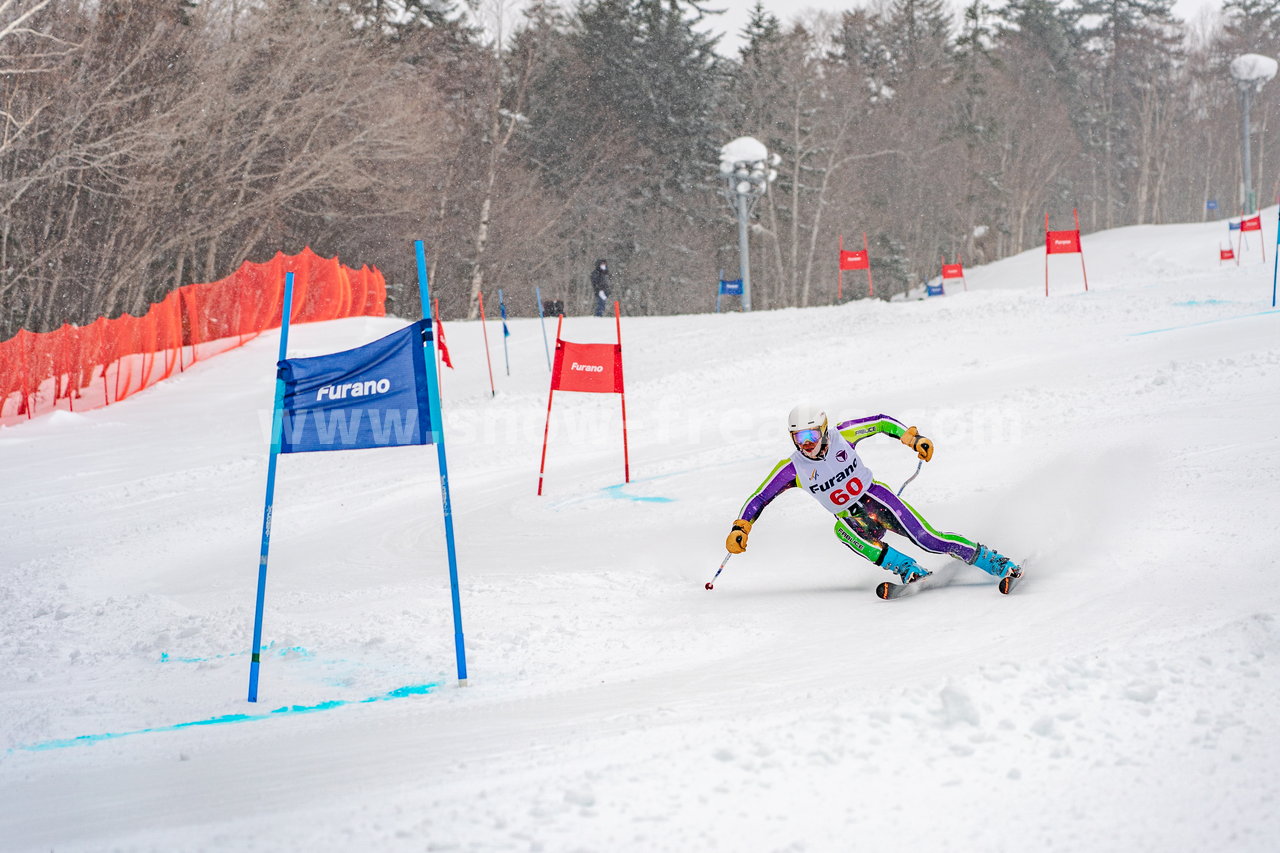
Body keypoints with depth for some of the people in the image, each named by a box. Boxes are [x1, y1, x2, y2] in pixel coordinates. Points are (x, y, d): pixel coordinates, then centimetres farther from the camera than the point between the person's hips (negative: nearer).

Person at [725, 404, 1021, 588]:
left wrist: (915, 438, -15)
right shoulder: (791, 469, -12)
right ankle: (908, 570, -34)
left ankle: (997, 563, -7)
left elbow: (883, 422, -4)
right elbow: (759, 498, -5)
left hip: (878, 499, -1)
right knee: (842, 530, -35)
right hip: (853, 519, 1)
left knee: (930, 541, -16)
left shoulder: (842, 437, -15)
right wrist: (740, 529, -17)